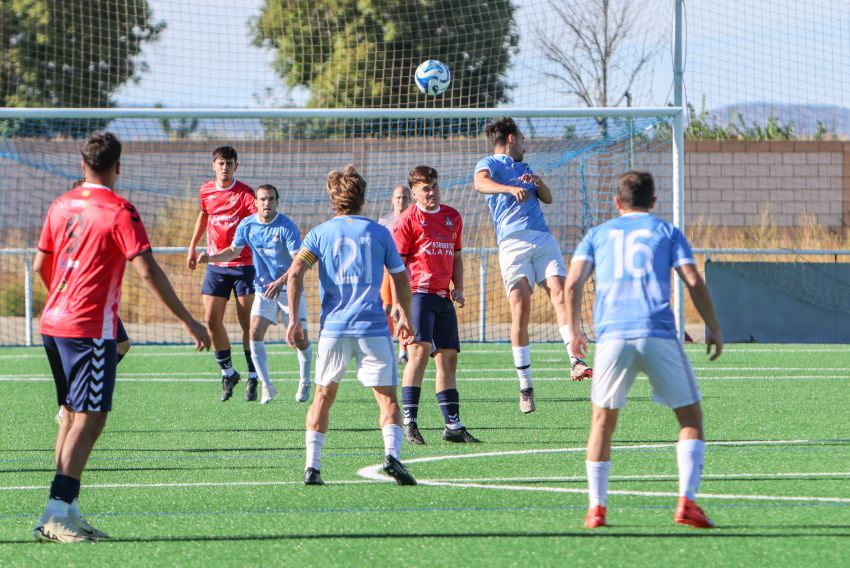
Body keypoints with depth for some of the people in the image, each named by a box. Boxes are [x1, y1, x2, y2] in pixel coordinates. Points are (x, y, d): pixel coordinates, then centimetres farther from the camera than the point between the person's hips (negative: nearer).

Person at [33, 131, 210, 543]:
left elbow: (40, 265, 19)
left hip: (53, 323, 8)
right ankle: (56, 514, -14)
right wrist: (188, 322, -12)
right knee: (89, 419, -7)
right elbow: (147, 271, -16)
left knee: (73, 415, 15)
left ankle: (67, 513, 14)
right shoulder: (119, 212, -10)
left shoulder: (62, 205, 11)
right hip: (91, 329, -8)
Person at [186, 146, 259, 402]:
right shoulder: (206, 191, 5)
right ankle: (228, 373, 16)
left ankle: (253, 378, 9)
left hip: (243, 264, -4)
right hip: (215, 264, 4)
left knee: (247, 323, -2)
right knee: (211, 320, -1)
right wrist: (193, 246, 27)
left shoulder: (245, 194, -11)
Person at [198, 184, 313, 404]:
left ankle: (304, 383, 27)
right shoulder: (247, 225, -4)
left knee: (300, 340, 0)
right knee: (255, 333, -15)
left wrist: (280, 282, -35)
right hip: (263, 288, 3)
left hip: (289, 288, -3)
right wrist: (211, 257, -5)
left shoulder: (286, 227, -17)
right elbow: (233, 250, 13)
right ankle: (267, 386, -6)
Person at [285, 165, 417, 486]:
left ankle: (312, 466, 6)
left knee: (323, 396, 15)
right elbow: (401, 279, 12)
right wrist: (405, 318, 26)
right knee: (387, 398, 1)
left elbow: (295, 273, -6)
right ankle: (392, 453, -23)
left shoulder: (320, 233, 7)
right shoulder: (379, 233, 7)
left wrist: (294, 319, -2)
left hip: (333, 327, 1)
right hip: (373, 328, -1)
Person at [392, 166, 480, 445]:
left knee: (448, 357, 8)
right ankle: (409, 422, -18)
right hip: (418, 293, -7)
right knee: (420, 350, -18)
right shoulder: (409, 220, -3)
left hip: (444, 297, 7)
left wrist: (458, 287, 11)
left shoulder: (453, 217, 16)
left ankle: (453, 425, 13)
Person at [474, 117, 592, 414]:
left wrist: (538, 183, 3)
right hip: (512, 242, -5)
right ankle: (525, 387, -6)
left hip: (543, 239, 5)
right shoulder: (490, 164, 8)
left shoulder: (523, 168, 29)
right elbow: (481, 183, -15)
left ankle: (576, 362, -22)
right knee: (520, 310, -9)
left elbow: (547, 199, 25)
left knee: (560, 293, -14)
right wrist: (511, 189, -32)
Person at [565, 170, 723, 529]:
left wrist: (575, 334, 17)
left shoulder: (598, 235, 19)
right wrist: (713, 329, 12)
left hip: (612, 337, 1)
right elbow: (694, 283, 4)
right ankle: (686, 501, -7)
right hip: (659, 335, -1)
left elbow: (572, 285, 7)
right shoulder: (667, 232, 15)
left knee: (602, 422, 14)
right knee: (690, 417, 8)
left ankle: (596, 508, 8)